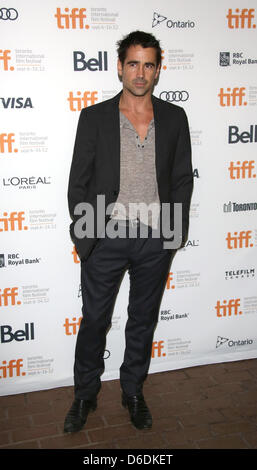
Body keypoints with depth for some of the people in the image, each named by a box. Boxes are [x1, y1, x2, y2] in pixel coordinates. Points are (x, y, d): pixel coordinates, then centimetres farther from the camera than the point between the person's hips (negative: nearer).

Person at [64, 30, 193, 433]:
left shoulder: (175, 118, 4)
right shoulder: (94, 117, -1)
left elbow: (183, 178, 7)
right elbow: (78, 181, 0)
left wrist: (177, 231, 1)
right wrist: (82, 237, -4)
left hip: (156, 240, 2)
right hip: (106, 237, -1)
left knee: (143, 321, 15)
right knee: (94, 321, 9)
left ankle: (133, 392, 35)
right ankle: (85, 395, 31)